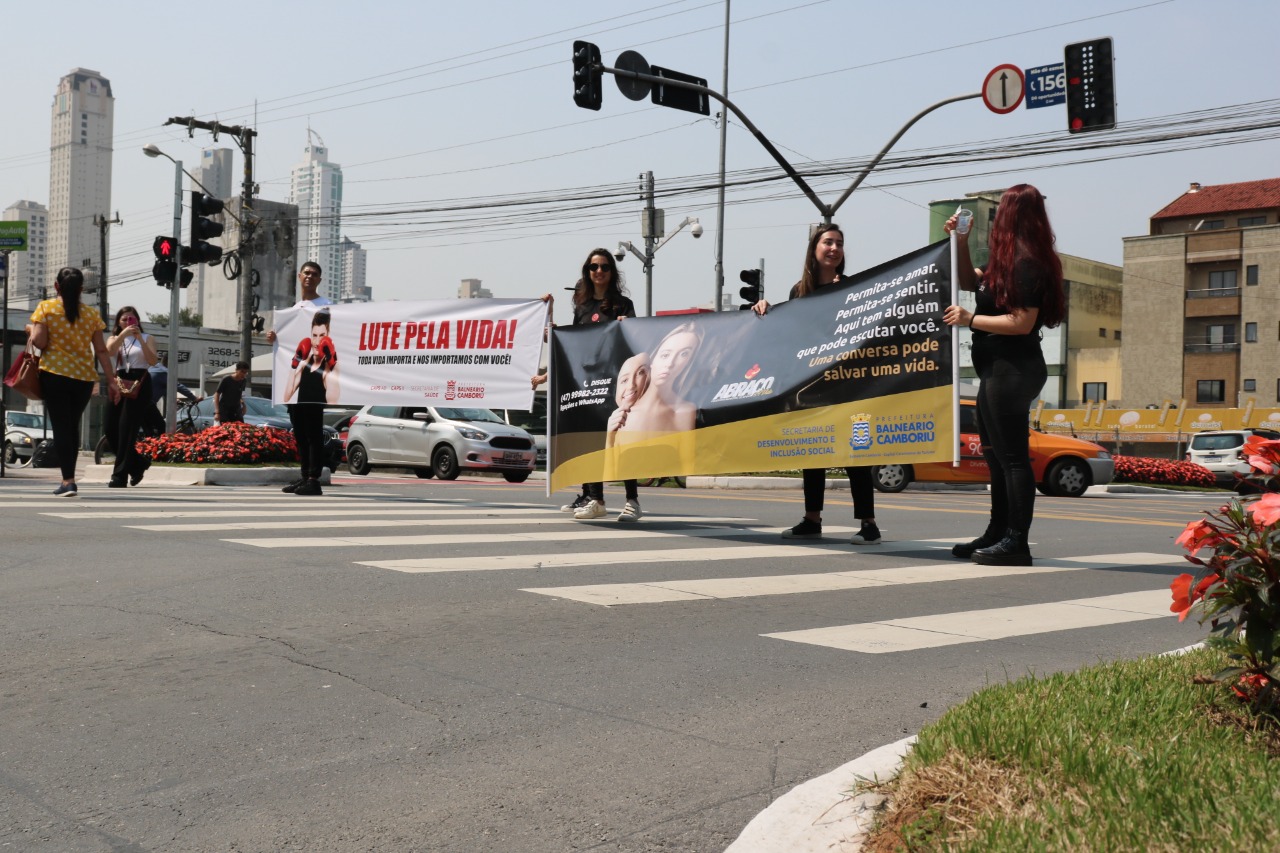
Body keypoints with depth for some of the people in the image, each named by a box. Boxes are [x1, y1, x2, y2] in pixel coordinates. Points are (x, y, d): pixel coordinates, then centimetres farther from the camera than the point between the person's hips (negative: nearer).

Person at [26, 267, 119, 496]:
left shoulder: (45, 308, -2)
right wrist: (111, 380, 7)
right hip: (84, 377, 3)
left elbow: (39, 342, -9)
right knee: (72, 426, 16)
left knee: (60, 426, -2)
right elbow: (101, 351, 4)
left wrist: (31, 329, 12)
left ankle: (68, 481, -11)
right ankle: (69, 478, 22)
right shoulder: (91, 314, 6)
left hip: (54, 374, -3)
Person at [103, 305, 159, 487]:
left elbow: (153, 361, -7)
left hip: (139, 385, -4)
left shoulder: (146, 338, 10)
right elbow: (109, 351, -8)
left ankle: (120, 475, -9)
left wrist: (140, 339, -14)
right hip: (120, 384, 4)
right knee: (110, 429, -1)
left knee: (127, 429, -11)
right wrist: (123, 334, -19)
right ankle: (138, 463, 17)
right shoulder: (115, 338, 16)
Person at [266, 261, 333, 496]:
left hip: (314, 371, -7)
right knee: (298, 428, 9)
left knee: (313, 428, -9)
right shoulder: (294, 308, 22)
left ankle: (314, 479, -10)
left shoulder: (326, 305, 0)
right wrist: (273, 340, 5)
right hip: (293, 371, 7)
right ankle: (305, 475, 15)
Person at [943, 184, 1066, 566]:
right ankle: (998, 534, 26)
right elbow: (969, 282, 27)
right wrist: (961, 242, 15)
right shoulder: (1010, 260, 15)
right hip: (999, 369, 11)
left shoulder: (1026, 262, -16)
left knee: (1011, 455, -8)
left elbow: (1021, 323, -22)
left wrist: (969, 319, -17)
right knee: (997, 455, 16)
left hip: (1011, 370, -11)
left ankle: (1016, 542, -5)